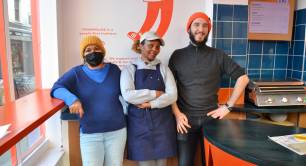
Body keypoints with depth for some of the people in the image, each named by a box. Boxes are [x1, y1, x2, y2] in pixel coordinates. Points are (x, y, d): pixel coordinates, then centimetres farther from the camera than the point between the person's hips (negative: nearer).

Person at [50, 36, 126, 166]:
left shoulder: (114, 70, 3)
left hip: (117, 131, 2)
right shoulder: (76, 73, -2)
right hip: (89, 134, -2)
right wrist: (72, 99, -30)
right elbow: (56, 88, -12)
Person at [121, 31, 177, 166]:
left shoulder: (163, 69, 6)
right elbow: (128, 95, -14)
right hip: (139, 124, -1)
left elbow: (172, 95, -4)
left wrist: (150, 104, -14)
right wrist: (155, 94, -10)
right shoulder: (130, 69, 1)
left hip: (162, 123, 2)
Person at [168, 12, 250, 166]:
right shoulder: (177, 55, 2)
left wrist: (228, 106, -3)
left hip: (211, 117, 1)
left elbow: (243, 78, 2)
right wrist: (177, 113, -7)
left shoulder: (218, 55, 1)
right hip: (185, 119, 0)